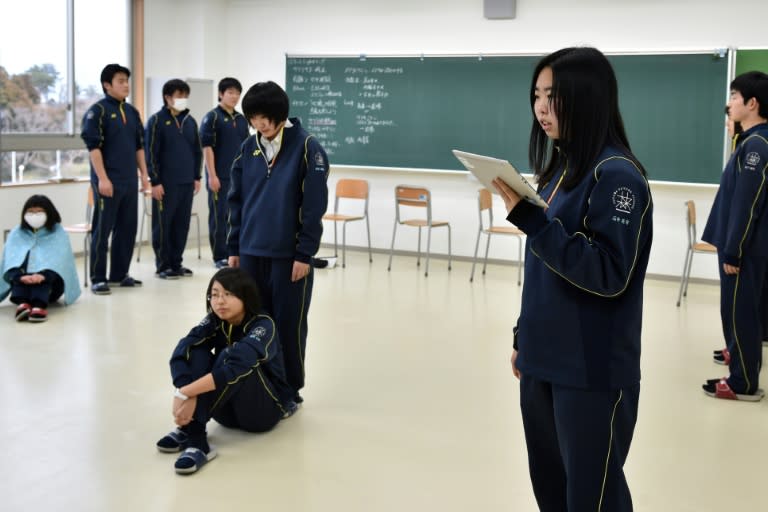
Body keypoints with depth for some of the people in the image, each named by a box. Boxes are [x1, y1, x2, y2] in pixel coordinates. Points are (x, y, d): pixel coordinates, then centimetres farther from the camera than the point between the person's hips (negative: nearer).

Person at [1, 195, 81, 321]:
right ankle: (22, 303, -53)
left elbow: (59, 259, -16)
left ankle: (40, 306, -60)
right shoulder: (16, 234, 9)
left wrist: (43, 275, -38)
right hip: (22, 282, 2)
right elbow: (11, 259, -9)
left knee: (41, 278, -35)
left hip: (50, 283, -2)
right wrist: (20, 276, -33)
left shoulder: (58, 233, 4)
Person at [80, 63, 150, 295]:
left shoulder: (132, 112, 13)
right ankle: (98, 278, 4)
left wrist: (144, 174, 13)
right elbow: (93, 146, -13)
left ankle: (120, 273, 21)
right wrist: (102, 178, -18)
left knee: (127, 228, 10)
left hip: (129, 180, 7)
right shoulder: (98, 111, -7)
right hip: (108, 180, -7)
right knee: (102, 229, -2)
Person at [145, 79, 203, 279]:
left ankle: (176, 263, 17)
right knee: (163, 224, 1)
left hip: (187, 182, 5)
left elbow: (197, 150, 16)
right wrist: (155, 181, -12)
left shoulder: (190, 121, 11)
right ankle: (163, 266, 8)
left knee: (182, 224, 8)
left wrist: (197, 177, 11)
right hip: (166, 183, -5)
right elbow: (150, 153, -8)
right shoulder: (157, 120, -5)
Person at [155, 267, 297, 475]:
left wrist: (184, 393, -44)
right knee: (194, 352, -19)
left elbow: (236, 367, -39)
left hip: (265, 409, -5)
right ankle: (194, 438, -32)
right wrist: (189, 396, -40)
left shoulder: (263, 325, -21)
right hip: (229, 409, 5)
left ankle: (190, 427, -32)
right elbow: (181, 352, -22)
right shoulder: (214, 321, -5)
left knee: (229, 357, -30)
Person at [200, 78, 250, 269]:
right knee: (219, 217, -1)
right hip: (220, 177, -6)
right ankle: (220, 256, 6)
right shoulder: (212, 117, -5)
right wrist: (212, 176, -15)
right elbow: (207, 147, -10)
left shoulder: (242, 120, 13)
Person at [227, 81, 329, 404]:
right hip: (251, 252, 5)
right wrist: (234, 247, 9)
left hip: (289, 255, -4)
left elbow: (314, 206, -10)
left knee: (288, 324, 5)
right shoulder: (248, 148, 6)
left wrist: (305, 254, -13)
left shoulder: (307, 148, -9)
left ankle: (290, 389, 19)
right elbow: (237, 200, 12)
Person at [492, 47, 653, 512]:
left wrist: (530, 220, -25)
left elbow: (609, 276, -21)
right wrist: (524, 338, 18)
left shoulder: (617, 175, -15)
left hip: (592, 370, -8)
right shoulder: (561, 168, 10)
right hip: (544, 360, 8)